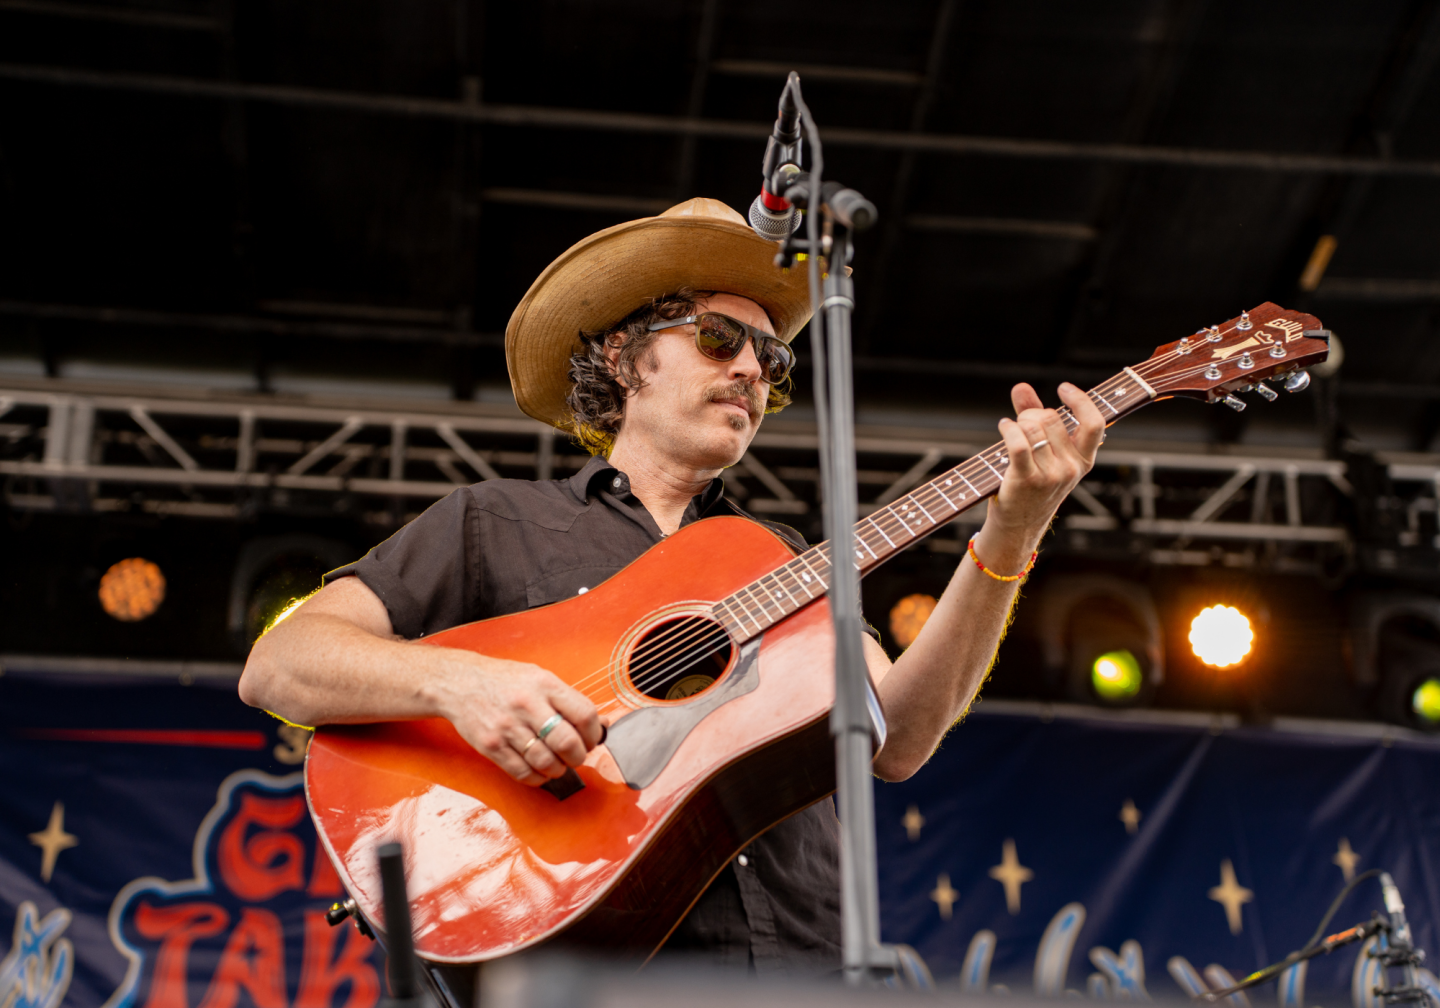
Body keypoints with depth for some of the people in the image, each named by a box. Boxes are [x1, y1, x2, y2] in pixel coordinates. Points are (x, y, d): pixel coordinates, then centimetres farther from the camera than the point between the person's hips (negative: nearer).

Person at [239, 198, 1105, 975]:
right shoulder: (498, 522, 12)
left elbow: (895, 740, 8)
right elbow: (277, 666, 3)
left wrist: (1007, 543, -2)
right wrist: (457, 680, -15)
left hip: (805, 955, 4)